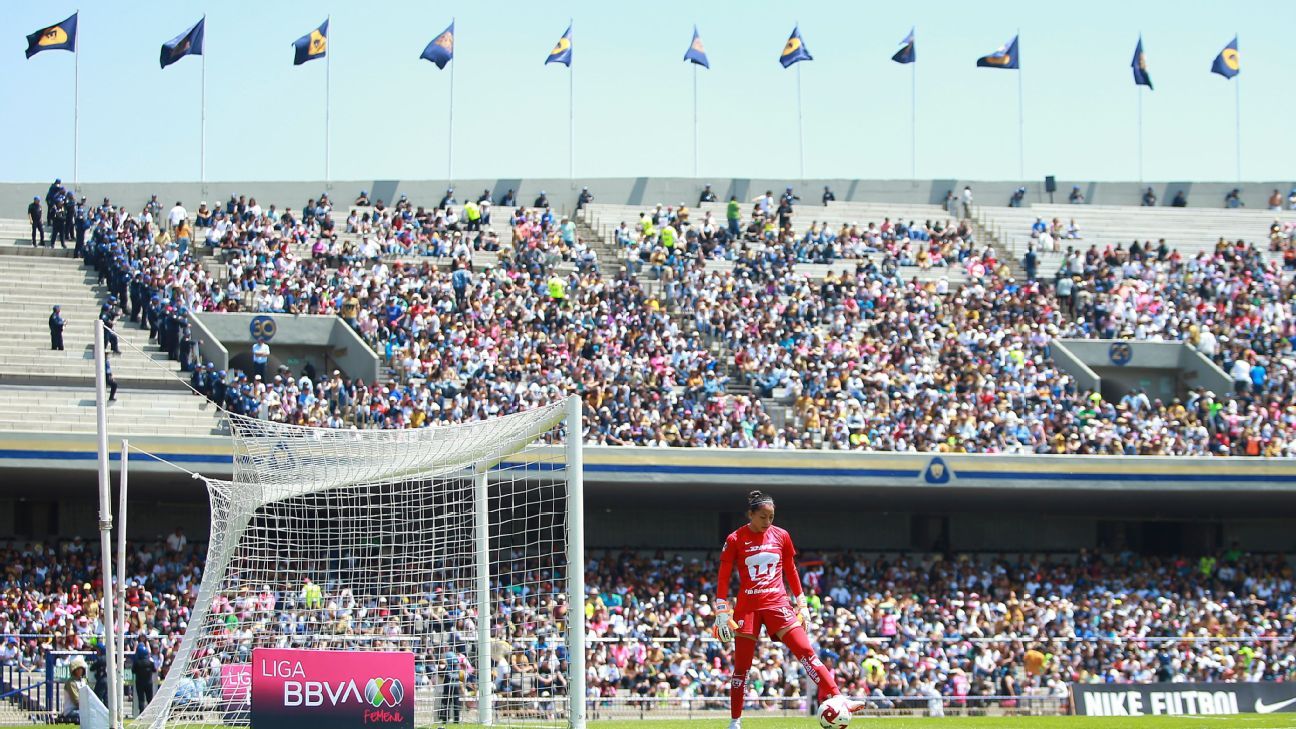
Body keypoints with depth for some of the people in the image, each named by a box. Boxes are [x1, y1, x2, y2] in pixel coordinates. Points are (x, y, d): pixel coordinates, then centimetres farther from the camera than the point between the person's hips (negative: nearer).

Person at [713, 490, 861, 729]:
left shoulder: (781, 536, 6)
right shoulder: (735, 540, -2)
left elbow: (791, 571, 16)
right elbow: (723, 578, 0)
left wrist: (802, 604, 14)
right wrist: (722, 613, -5)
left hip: (777, 603, 2)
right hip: (747, 607, -1)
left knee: (805, 651, -14)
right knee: (741, 666, 2)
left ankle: (834, 698, -23)